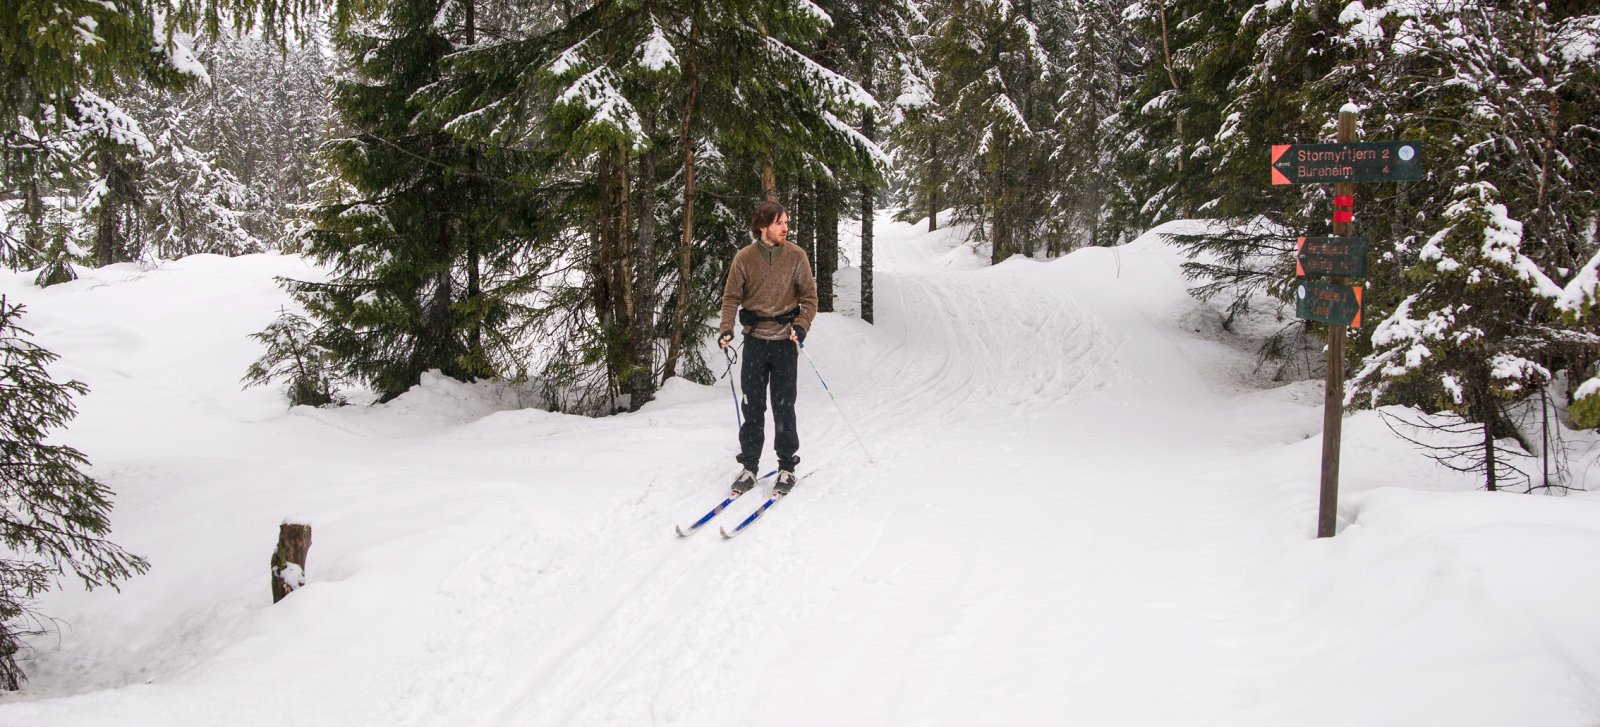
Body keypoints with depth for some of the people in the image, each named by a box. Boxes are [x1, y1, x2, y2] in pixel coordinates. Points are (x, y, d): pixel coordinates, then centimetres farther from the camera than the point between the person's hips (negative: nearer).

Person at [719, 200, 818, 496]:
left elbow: (809, 296, 0)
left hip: (785, 340, -1)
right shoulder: (744, 258, -2)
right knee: (752, 406, 5)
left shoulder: (796, 256, -3)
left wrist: (801, 326, -15)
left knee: (783, 406, 2)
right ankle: (749, 466, 15)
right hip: (755, 340, 1)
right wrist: (726, 329, -11)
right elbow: (732, 297, 3)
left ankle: (787, 466, 14)